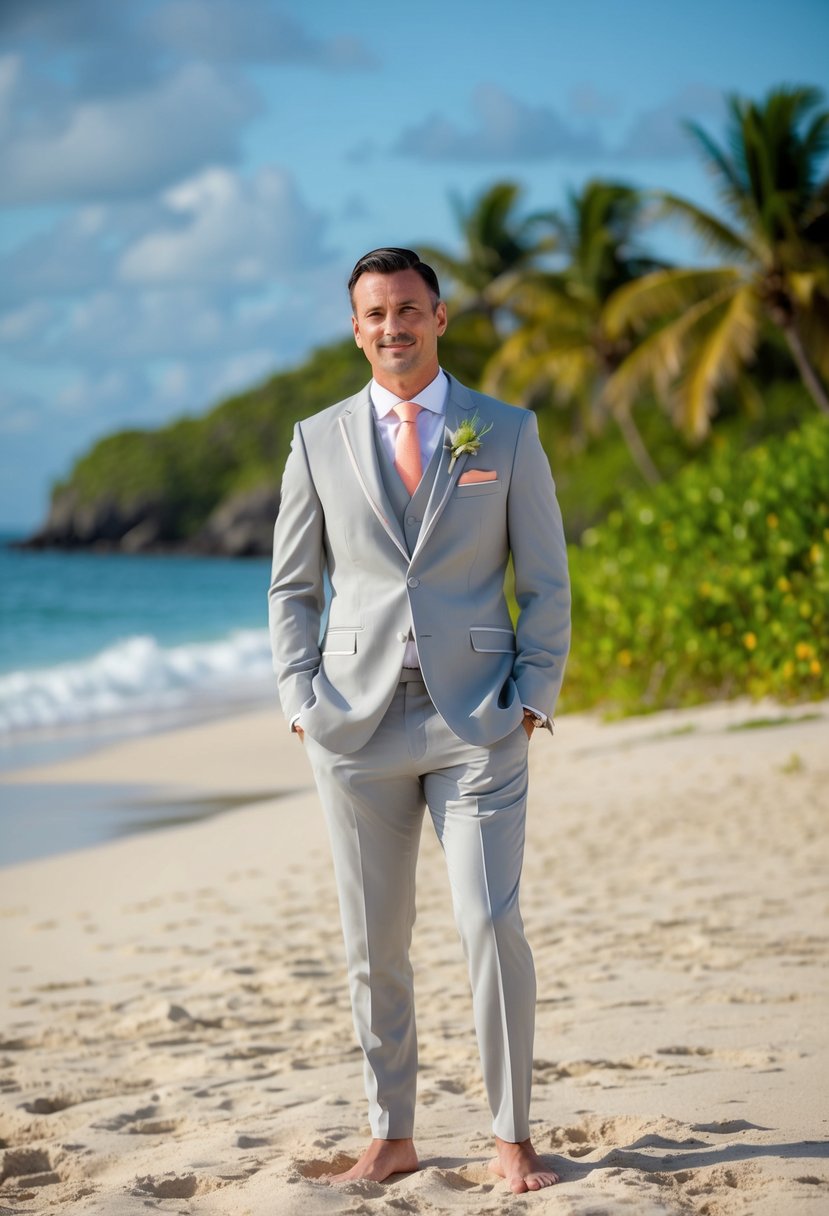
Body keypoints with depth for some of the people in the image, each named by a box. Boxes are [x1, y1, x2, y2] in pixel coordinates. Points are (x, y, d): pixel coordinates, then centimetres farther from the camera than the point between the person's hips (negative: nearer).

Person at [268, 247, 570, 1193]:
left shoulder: (507, 435, 5)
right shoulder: (319, 442, 8)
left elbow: (546, 583, 6)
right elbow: (292, 589, 11)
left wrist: (532, 702, -4)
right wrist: (303, 705, 0)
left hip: (476, 720, -1)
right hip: (357, 721, 2)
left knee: (492, 925, -9)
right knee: (373, 941, 5)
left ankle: (512, 1139, 4)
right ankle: (390, 1136, 17)